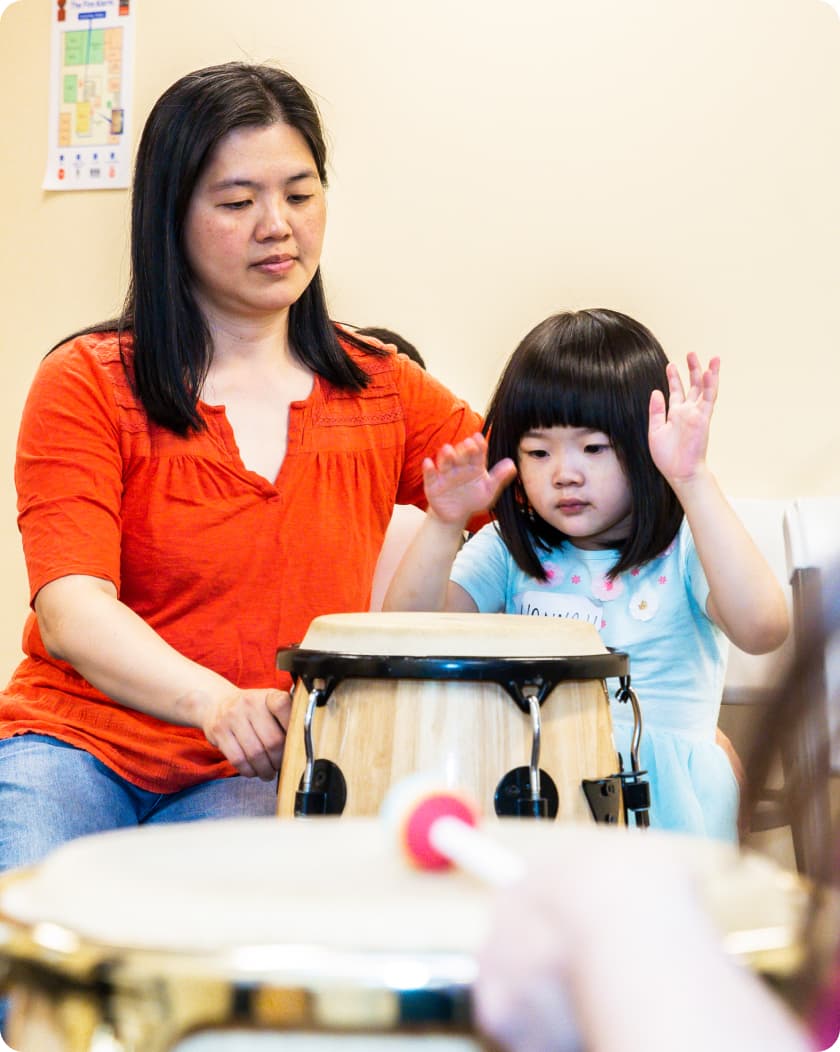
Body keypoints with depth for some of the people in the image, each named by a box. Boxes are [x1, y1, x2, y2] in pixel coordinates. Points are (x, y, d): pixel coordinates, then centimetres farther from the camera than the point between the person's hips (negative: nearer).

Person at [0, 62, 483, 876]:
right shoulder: (87, 383, 3)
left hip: (255, 777, 2)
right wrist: (213, 697, -29)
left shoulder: (382, 390, 13)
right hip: (77, 741, -1)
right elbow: (71, 610, -9)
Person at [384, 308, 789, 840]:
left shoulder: (684, 549, -4)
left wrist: (694, 481, -30)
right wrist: (445, 524, -18)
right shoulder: (510, 551, 8)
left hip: (661, 799, -3)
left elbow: (762, 629, -25)